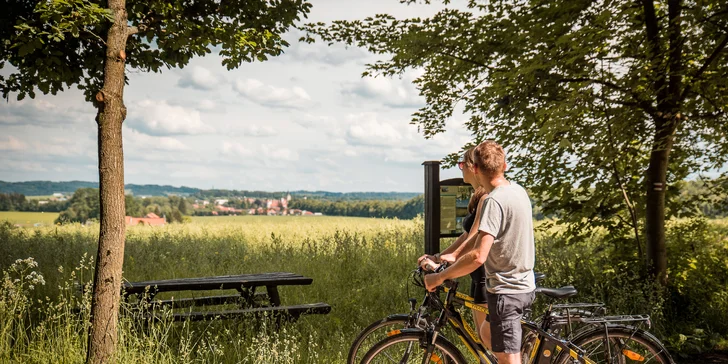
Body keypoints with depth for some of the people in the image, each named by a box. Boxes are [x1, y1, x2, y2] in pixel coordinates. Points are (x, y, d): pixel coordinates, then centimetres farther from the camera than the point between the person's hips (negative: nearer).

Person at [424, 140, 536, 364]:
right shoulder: (518, 191, 6)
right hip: (524, 285, 10)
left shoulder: (494, 201, -22)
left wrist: (440, 277, -19)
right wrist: (455, 257, 14)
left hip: (506, 291, -10)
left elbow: (478, 257, -29)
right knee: (489, 336, 25)